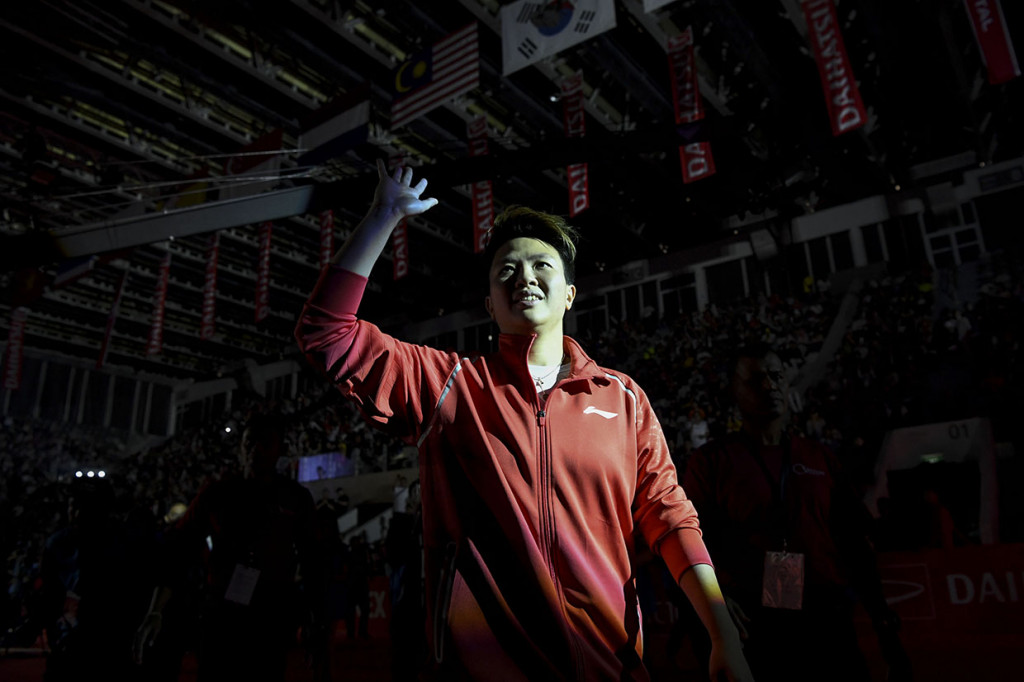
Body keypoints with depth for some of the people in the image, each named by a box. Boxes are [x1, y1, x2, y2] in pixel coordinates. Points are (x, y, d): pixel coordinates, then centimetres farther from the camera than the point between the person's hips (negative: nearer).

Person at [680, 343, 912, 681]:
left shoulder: (821, 458, 14)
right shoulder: (711, 461, 3)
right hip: (752, 627, -3)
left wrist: (885, 627, 11)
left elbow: (855, 546, 14)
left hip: (827, 622, 3)